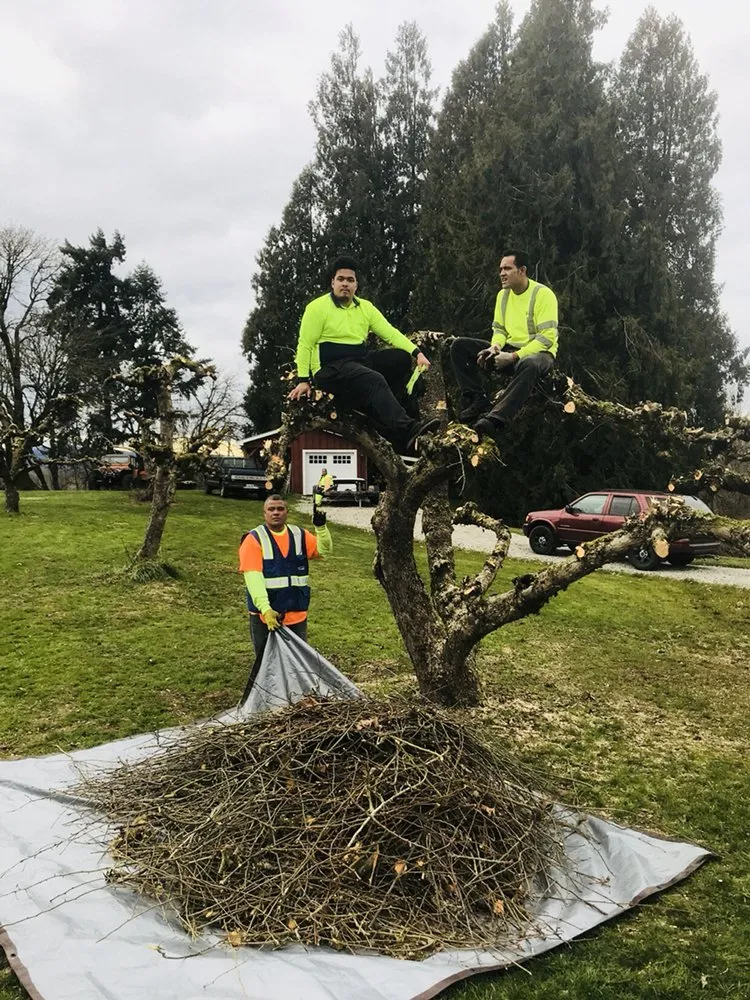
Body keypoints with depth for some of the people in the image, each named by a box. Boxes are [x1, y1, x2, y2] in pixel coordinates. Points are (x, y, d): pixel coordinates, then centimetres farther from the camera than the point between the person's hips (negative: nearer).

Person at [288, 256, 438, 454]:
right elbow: (305, 345, -4)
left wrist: (417, 352, -8)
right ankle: (406, 430, -44)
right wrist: (303, 380, -13)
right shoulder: (318, 307, -2)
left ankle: (391, 411, -12)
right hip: (331, 368, -7)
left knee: (402, 358, -11)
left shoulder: (365, 307, 13)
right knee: (375, 380, -32)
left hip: (362, 361, 7)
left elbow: (391, 333, 7)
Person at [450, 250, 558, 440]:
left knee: (528, 365, -45)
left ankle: (494, 419, -55)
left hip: (537, 352, -7)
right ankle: (479, 402, -22)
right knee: (459, 346, -9)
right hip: (508, 351, 7)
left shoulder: (543, 294, -13)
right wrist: (495, 347, -10)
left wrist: (514, 356, -26)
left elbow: (547, 338, -19)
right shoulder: (503, 294, 8)